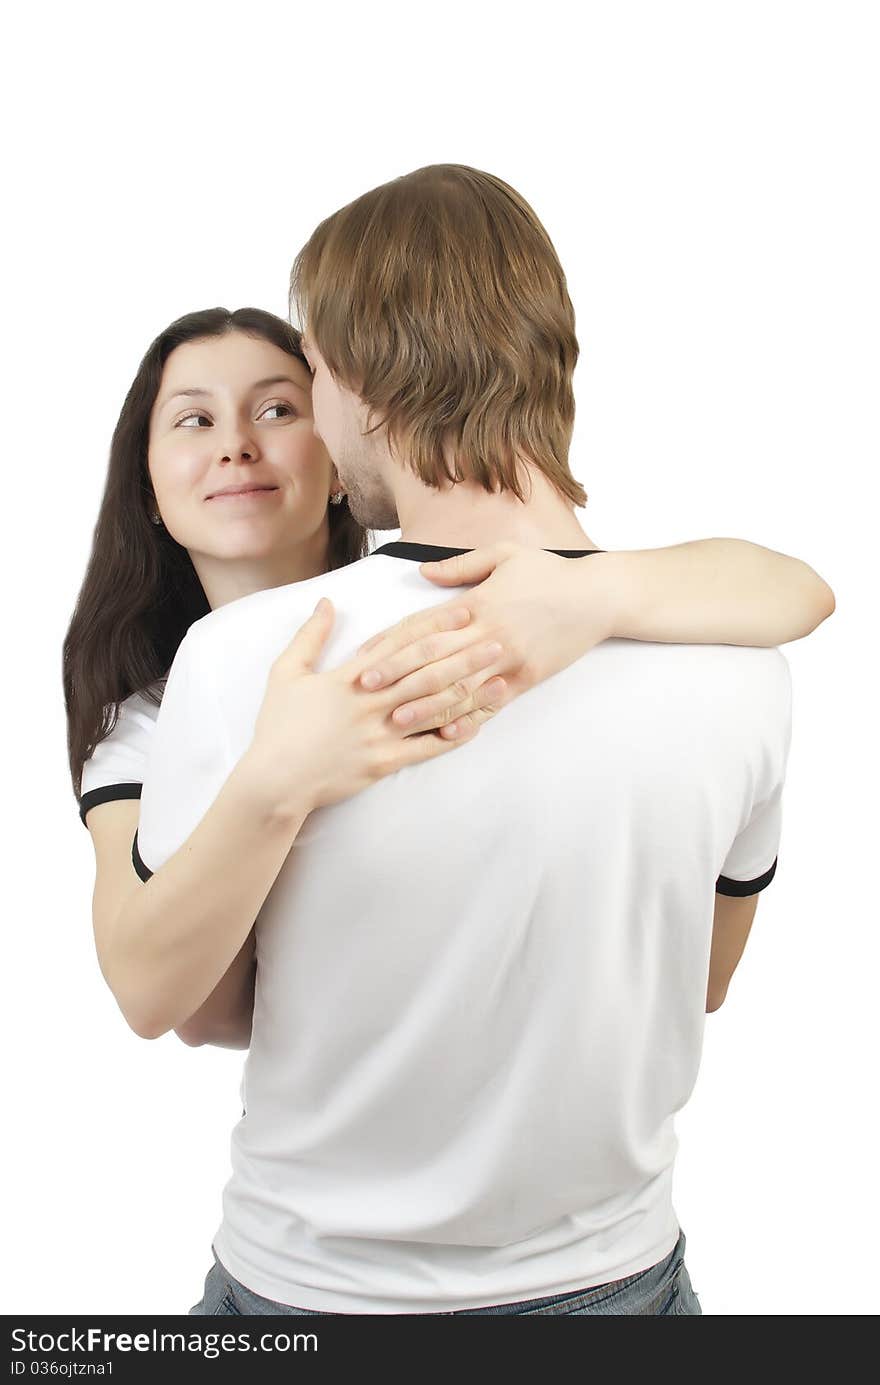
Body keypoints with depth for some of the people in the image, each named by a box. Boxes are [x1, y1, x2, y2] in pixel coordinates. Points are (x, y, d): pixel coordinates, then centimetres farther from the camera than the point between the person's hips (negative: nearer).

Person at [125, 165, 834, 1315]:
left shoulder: (244, 659, -26)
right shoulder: (741, 666, -17)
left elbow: (153, 997, -11)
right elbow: (703, 985, 1)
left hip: (322, 1279, -1)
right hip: (619, 1271, 2)